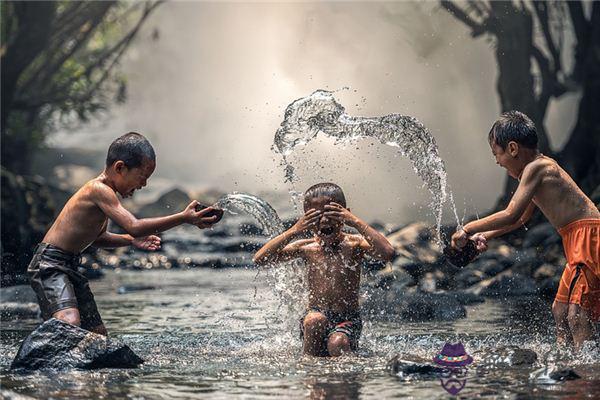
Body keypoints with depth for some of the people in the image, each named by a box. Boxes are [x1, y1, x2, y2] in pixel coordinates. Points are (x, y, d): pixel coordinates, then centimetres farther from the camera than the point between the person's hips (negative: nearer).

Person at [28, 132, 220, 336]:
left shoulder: (103, 192, 12)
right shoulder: (99, 190, -19)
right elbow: (134, 226, -30)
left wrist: (130, 240, 10)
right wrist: (183, 218, -30)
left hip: (70, 267, 10)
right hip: (49, 265, -10)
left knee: (98, 335, 9)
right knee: (70, 323, -31)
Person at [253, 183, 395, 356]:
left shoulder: (353, 244, -3)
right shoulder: (306, 247, 2)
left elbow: (387, 253, -23)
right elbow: (259, 259, -7)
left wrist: (357, 223, -22)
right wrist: (294, 231, -15)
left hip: (348, 320, -2)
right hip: (315, 318, 2)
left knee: (338, 344, -32)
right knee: (314, 320, -32)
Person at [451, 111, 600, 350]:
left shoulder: (535, 168, -12)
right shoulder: (541, 167, 20)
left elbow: (511, 215, -19)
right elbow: (521, 218, 31)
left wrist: (468, 229, -11)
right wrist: (486, 236, 23)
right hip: (578, 242, 11)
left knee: (578, 314, -18)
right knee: (560, 311, 16)